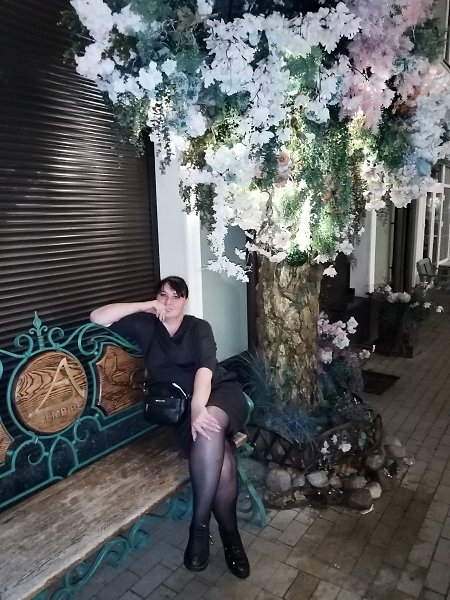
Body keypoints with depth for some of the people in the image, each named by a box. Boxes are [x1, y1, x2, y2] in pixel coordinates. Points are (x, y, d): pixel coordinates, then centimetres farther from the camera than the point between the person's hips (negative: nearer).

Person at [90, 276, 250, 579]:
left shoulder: (199, 327, 1)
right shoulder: (146, 326, 8)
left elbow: (205, 367, -18)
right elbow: (97, 317, 1)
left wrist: (199, 408, -35)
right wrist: (144, 306, -8)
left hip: (221, 390, -1)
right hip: (181, 406, 1)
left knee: (209, 427, -37)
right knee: (220, 461, -29)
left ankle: (199, 524, -23)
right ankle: (231, 536, -9)